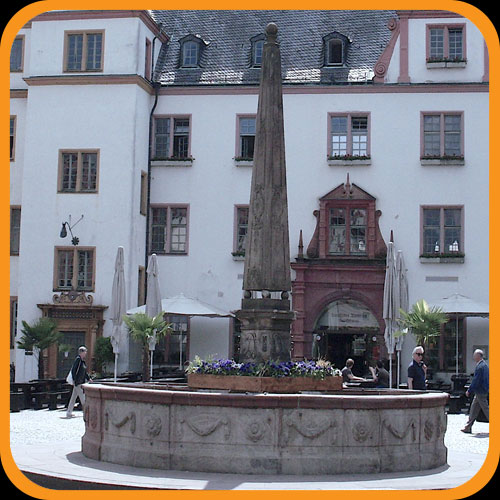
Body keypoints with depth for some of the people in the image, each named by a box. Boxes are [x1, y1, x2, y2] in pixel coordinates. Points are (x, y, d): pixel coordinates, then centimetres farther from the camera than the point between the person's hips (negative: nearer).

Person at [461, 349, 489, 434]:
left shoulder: (480, 366, -19)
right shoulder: (484, 365, 11)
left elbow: (476, 380, -21)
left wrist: (469, 391, -14)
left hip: (480, 392, -10)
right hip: (482, 391, 10)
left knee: (486, 409, -2)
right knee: (474, 409, 11)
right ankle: (468, 427, 15)